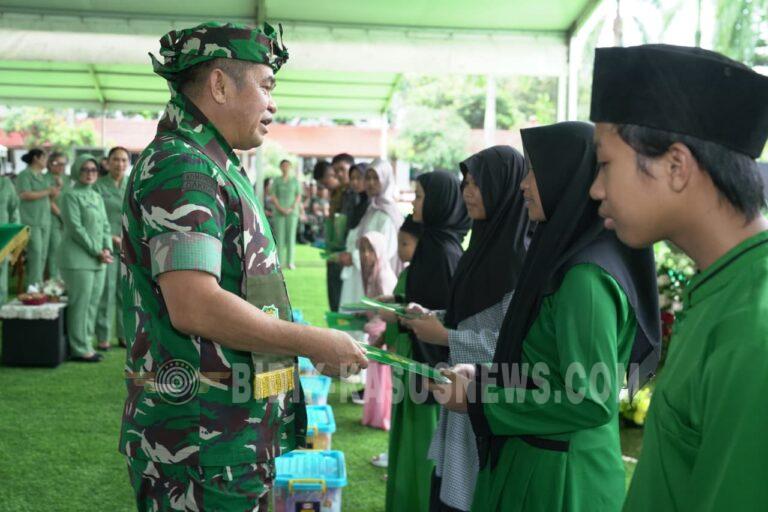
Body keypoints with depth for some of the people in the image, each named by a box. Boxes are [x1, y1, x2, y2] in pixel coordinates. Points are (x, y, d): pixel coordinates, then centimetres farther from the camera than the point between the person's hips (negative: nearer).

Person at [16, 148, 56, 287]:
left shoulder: (42, 176, 18)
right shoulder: (24, 175, -5)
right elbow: (25, 195, -17)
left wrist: (54, 192, 3)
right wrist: (47, 191, -13)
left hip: (44, 220, 8)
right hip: (31, 221, -8)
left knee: (43, 253, 5)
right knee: (35, 252, -13)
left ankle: (39, 284, 10)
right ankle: (33, 285, -10)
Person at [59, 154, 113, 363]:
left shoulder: (97, 197, 16)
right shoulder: (71, 195, -7)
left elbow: (105, 226, 15)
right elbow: (76, 228, -14)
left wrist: (107, 248, -3)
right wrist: (97, 252, -14)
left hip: (97, 260, 7)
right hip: (78, 259, -7)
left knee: (93, 304, 9)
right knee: (80, 304, -4)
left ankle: (86, 345, 17)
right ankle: (80, 350, 3)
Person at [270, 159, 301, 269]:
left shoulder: (295, 180, 9)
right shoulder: (277, 181, 8)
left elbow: (299, 196, 5)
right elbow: (273, 196, 3)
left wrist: (291, 208, -8)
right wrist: (280, 208, -11)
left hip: (292, 212, 0)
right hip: (279, 213, 0)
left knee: (291, 236, -2)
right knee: (279, 236, -3)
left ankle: (290, 261, -1)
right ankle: (279, 261, -1)